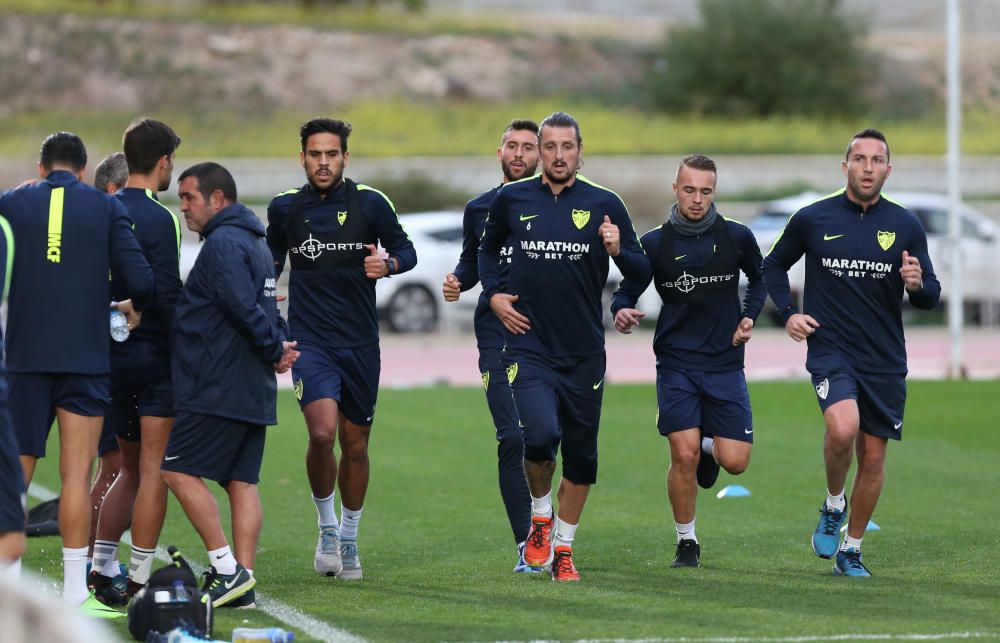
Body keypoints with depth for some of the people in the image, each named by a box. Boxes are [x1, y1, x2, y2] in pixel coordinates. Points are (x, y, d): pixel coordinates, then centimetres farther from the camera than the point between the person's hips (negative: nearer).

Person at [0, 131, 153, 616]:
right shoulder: (106, 207, 2)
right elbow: (140, 278, -4)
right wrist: (135, 308, 17)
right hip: (86, 356, -1)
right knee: (76, 474, -1)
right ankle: (74, 593, -3)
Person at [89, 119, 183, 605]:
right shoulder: (158, 219, -13)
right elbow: (168, 295, -18)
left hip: (111, 358, 7)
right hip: (155, 356, -7)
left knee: (132, 468, 17)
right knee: (154, 471, -3)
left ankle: (100, 567, 12)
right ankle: (139, 580, -4)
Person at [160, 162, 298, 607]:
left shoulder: (223, 243, -13)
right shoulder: (254, 242, 20)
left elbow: (244, 308, -22)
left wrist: (273, 348, -9)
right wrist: (278, 345, 5)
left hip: (218, 388, -10)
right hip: (253, 391, 10)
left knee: (178, 470, -7)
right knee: (241, 480, 7)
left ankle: (227, 568, -12)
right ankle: (242, 576, 5)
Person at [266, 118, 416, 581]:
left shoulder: (369, 203, -1)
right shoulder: (285, 208, 3)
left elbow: (405, 249, 6)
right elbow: (271, 262, 20)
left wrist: (388, 264, -15)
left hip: (360, 344, 1)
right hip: (309, 341, -1)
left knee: (356, 446, 8)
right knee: (322, 432, -22)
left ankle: (348, 539, 27)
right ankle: (327, 526, -1)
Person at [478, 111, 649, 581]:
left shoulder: (604, 205, 1)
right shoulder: (512, 199, 4)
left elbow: (641, 273, 3)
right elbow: (487, 248, 23)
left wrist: (618, 251, -18)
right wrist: (493, 293, 7)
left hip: (584, 353, 1)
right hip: (529, 345, -1)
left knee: (581, 458, 6)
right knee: (539, 435, -22)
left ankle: (563, 547, 24)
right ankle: (540, 516, 6)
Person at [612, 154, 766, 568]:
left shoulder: (737, 237, 0)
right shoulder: (654, 243, -4)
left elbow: (760, 278, 18)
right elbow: (627, 292, 3)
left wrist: (749, 315, 3)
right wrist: (622, 311, -19)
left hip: (725, 363, 1)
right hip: (676, 363, -1)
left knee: (735, 462, -5)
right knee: (684, 456, -13)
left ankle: (710, 446, 34)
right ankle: (686, 543, 6)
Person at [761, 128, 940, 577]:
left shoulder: (905, 226, 3)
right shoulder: (812, 219, 0)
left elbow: (930, 297, 7)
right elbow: (773, 266, 15)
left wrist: (917, 284, -16)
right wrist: (787, 313, 0)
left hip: (885, 361, 2)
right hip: (830, 350, -2)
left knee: (873, 456, 5)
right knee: (843, 428, -27)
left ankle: (851, 550, 22)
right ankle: (832, 506, 1)